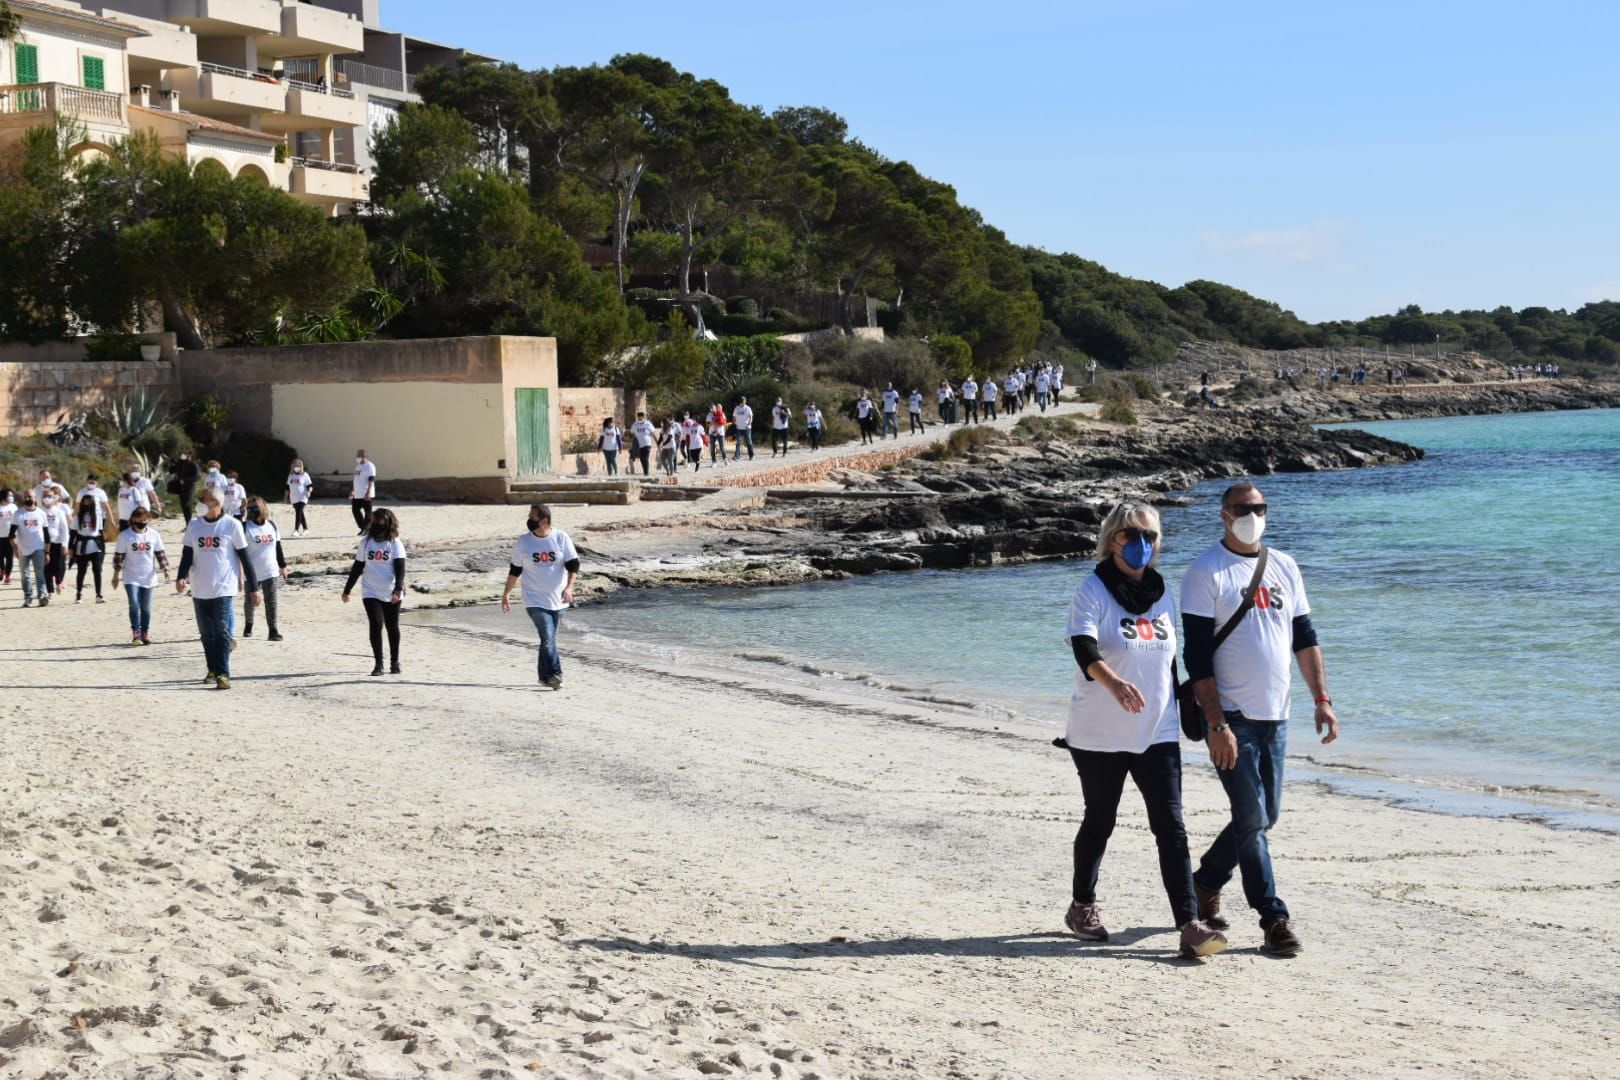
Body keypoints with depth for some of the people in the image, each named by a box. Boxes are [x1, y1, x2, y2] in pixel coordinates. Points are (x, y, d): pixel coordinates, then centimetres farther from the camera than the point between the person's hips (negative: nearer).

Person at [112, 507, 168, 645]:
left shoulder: (153, 534, 1)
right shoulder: (125, 535, -6)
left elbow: (160, 553, 7)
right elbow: (119, 556, -2)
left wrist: (165, 569, -2)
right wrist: (116, 575, -1)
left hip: (148, 578, 2)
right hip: (131, 578, -2)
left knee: (146, 608, 8)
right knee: (134, 605, -14)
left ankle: (145, 633, 18)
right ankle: (136, 633, -9)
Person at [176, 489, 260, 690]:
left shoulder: (232, 525, -4)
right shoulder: (194, 525, 7)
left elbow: (244, 557, -1)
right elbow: (187, 554, 9)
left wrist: (253, 587, -1)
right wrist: (181, 577, -9)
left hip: (224, 589, -4)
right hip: (200, 590, 4)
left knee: (222, 632, -10)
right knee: (206, 633, 10)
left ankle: (223, 674, -10)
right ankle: (213, 670, 22)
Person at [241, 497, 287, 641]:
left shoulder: (272, 526, 5)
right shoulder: (245, 528, -7)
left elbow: (278, 547, 12)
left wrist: (283, 566, 14)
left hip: (271, 572, 2)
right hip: (252, 574, -2)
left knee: (271, 602, -2)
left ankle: (273, 629, -1)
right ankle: (248, 625, 34)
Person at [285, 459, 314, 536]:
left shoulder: (304, 475, -3)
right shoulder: (290, 475, 13)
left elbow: (310, 485, -6)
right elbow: (288, 487, 20)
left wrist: (308, 491, -24)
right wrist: (286, 497, 20)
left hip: (302, 498, -6)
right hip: (294, 499, 6)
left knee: (298, 513, -16)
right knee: (300, 514, 13)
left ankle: (296, 530, -19)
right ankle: (305, 529, 24)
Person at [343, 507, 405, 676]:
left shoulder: (395, 543, -4)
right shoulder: (366, 542, 4)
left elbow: (400, 567, -11)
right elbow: (358, 567, 12)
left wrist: (398, 589, -24)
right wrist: (347, 589, 14)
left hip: (392, 594, -1)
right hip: (371, 592, 1)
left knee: (392, 627, 10)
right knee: (376, 625, -12)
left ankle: (394, 662, 24)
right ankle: (378, 663, -5)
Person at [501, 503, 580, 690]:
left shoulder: (561, 538, -2)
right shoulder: (523, 541, 1)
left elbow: (573, 564, -4)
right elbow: (515, 570, 10)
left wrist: (569, 587, -19)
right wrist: (506, 594, 13)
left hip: (557, 600, 1)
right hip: (535, 600, -1)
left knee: (549, 638, 10)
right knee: (547, 637, -16)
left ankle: (545, 676, 22)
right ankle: (555, 674, -19)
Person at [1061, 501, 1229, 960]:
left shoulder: (1162, 594, 9)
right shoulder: (1092, 592, -10)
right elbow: (1084, 650, -28)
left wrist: (1180, 709, 20)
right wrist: (1114, 683, -46)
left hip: (1157, 734, 4)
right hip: (1099, 735, -4)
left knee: (1171, 828, -6)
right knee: (1099, 822, 11)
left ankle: (1190, 925, -11)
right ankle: (1082, 907, 32)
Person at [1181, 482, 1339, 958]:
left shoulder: (1284, 567, 11)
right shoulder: (1206, 572, -7)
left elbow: (1305, 638, 16)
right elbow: (1198, 655, -12)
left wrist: (1322, 699, 5)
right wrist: (1217, 724, -17)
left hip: (1275, 717, 6)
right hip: (1232, 718, -6)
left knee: (1263, 816, 12)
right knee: (1252, 818, -8)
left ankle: (1205, 882, 30)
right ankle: (1273, 918, 0)